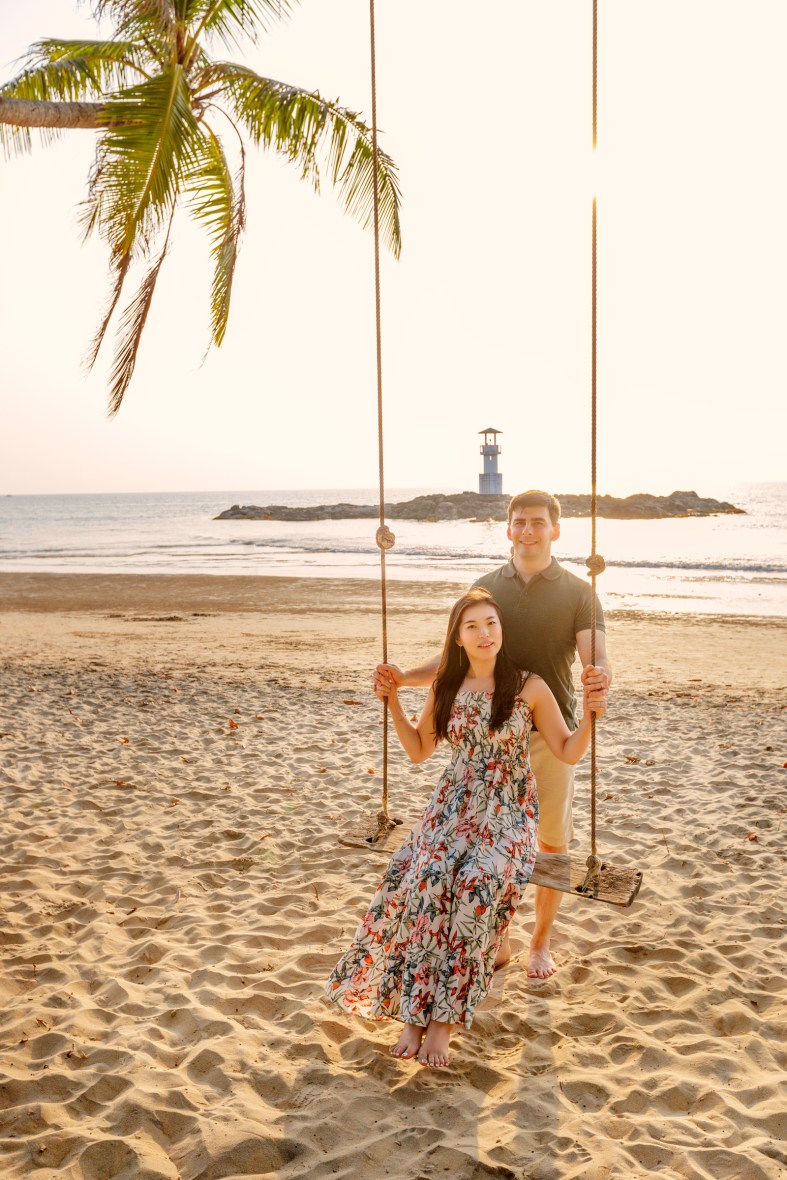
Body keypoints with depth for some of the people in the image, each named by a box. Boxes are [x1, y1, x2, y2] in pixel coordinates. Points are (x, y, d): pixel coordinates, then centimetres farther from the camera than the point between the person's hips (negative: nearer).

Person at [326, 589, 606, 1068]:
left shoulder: (529, 687, -3)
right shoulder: (446, 688, 7)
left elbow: (568, 752, 1)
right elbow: (420, 750, 17)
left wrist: (591, 712, -16)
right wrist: (393, 701, 7)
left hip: (509, 811, -2)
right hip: (454, 805, 3)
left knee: (478, 886, -33)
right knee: (424, 880, -29)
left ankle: (443, 1018, -21)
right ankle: (413, 1015, -20)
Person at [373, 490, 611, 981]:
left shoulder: (577, 591, -2)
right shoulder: (486, 588, 6)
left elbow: (597, 655, -15)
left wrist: (602, 677, -39)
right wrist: (405, 678, -8)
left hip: (551, 735, -2)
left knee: (553, 843, 9)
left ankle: (541, 942, 29)